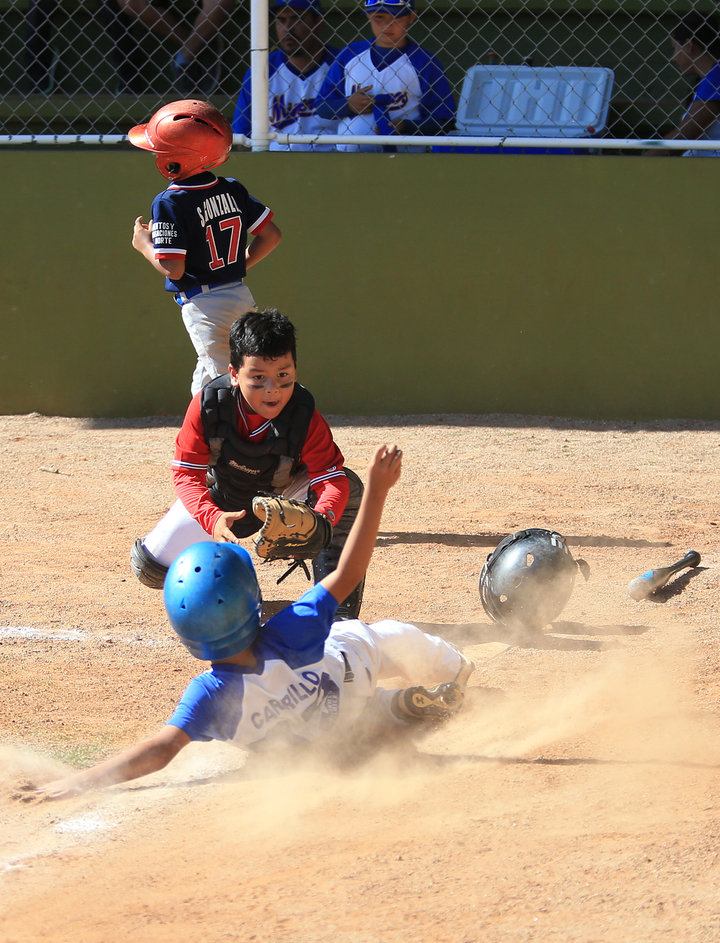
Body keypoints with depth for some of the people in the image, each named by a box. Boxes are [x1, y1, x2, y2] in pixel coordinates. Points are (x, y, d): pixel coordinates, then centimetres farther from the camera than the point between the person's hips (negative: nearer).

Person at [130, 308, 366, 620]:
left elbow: (332, 478, -34)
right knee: (150, 567, -12)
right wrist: (212, 519, -48)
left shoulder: (305, 418, -31)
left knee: (349, 487, -31)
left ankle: (337, 609, -23)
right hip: (221, 499, 1)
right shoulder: (206, 406, -30)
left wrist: (320, 521, -59)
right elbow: (187, 473, -27)